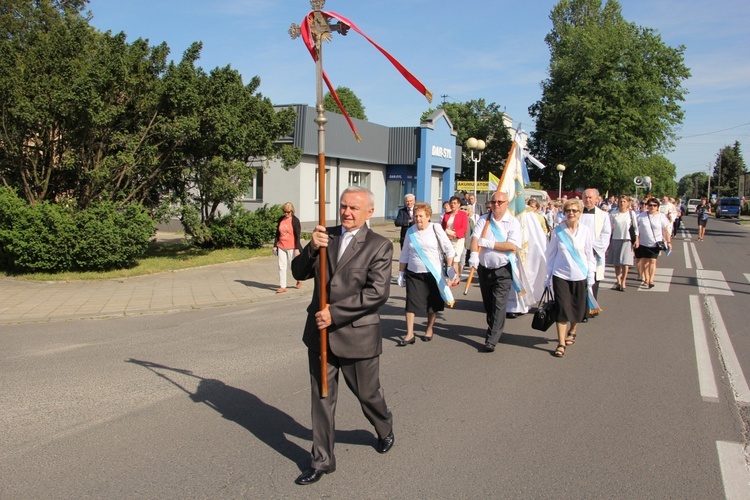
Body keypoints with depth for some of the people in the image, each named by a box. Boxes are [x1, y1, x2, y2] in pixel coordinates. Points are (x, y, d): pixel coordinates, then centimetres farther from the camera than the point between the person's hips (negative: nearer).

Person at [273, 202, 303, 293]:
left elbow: (297, 235, -9)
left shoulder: (295, 220, -7)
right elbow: (277, 233, 15)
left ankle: (299, 281, 31)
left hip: (291, 247, -5)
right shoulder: (280, 220, 8)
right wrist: (275, 245, 11)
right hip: (281, 247, 5)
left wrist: (297, 248, -13)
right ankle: (282, 286, 7)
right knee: (281, 266, 3)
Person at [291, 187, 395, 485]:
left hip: (356, 335, -4)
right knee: (321, 398, 12)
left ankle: (385, 431, 47)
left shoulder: (379, 245, -9)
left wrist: (335, 312, -22)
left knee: (367, 393, 15)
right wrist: (311, 249, -15)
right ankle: (321, 460, 27)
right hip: (320, 332, 4)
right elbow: (299, 273, 5)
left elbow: (378, 292, -19)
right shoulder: (326, 236, 5)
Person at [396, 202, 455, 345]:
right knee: (411, 303, -4)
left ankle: (429, 329, 32)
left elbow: (449, 249, -6)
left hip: (433, 274, -2)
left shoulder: (436, 229, -8)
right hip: (413, 274, 2)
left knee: (433, 304, 11)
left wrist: (450, 267, -10)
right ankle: (410, 334, 5)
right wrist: (401, 273, 8)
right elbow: (404, 255, 8)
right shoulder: (410, 232, 2)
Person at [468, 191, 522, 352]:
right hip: (484, 268, 4)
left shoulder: (513, 222, -5)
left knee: (499, 304, -10)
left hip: (503, 270, -4)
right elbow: (475, 238, -10)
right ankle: (494, 329, 36)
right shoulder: (484, 220, 4)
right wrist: (474, 254, -29)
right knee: (488, 303, 16)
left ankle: (492, 340, -10)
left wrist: (489, 244, -16)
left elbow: (513, 246, -16)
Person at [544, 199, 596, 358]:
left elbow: (590, 255, 3)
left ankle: (572, 332, 40)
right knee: (562, 309, -5)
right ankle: (561, 343, 1)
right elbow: (551, 254, 3)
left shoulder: (585, 231, -2)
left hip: (580, 276, 1)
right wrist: (548, 276, 5)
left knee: (578, 309, 12)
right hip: (560, 275, -1)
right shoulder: (558, 231, -3)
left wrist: (591, 276, 0)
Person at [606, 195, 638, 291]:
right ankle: (618, 282, 14)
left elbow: (636, 227, 3)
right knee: (616, 263, 4)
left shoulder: (631, 213, 1)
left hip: (627, 240, -2)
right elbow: (610, 227, 8)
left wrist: (636, 240, -3)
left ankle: (623, 282, 6)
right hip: (615, 239, 2)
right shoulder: (613, 214, 3)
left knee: (625, 262, -4)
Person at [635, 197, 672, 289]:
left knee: (652, 261, -5)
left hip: (655, 243, -2)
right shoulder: (641, 216, 0)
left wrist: (668, 242, -2)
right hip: (643, 243, 2)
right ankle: (646, 279, 19)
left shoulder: (661, 216, -3)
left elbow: (666, 230, 0)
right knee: (645, 261, 8)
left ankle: (651, 280, -5)